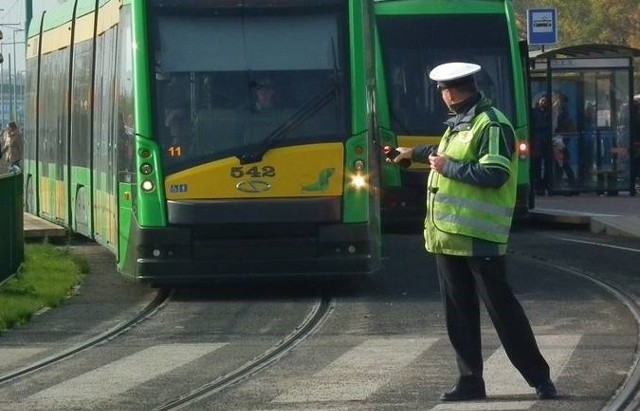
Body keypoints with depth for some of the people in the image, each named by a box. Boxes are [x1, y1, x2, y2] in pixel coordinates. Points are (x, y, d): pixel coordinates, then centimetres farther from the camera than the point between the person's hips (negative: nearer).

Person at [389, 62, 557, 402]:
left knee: (501, 307, -6)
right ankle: (470, 380, 15)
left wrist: (448, 167, -18)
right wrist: (415, 153, 50)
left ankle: (539, 377, 0)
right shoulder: (460, 123, 16)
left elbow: (495, 175, -24)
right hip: (448, 233, 9)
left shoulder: (491, 125, -13)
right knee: (458, 311, 9)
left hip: (479, 237, -9)